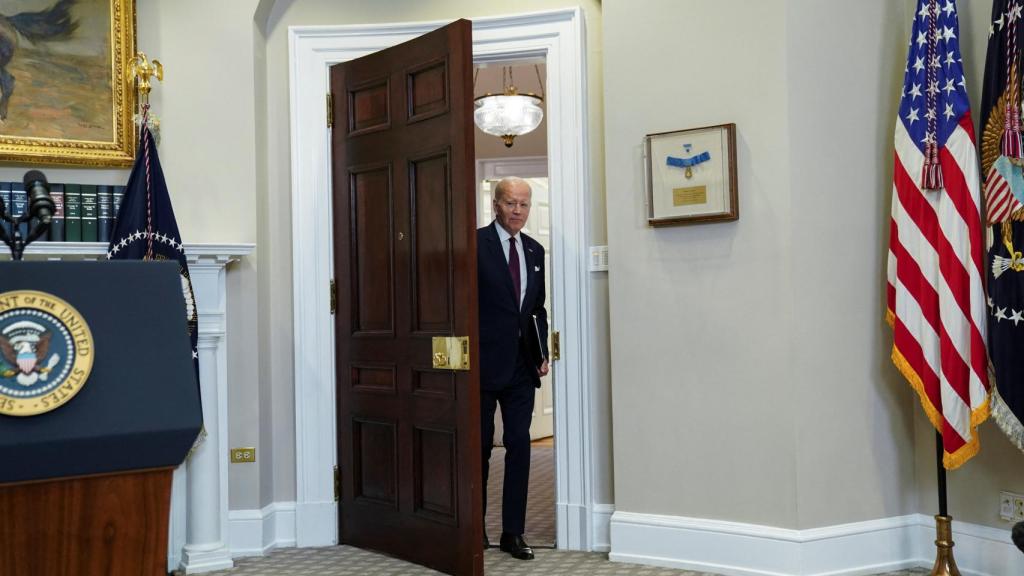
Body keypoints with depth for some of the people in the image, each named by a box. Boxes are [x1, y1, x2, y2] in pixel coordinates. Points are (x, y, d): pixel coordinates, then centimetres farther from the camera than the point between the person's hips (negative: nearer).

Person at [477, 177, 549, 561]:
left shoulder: (535, 251, 11)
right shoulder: (476, 243, -8)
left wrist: (542, 352, 8)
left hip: (522, 364, 5)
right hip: (485, 361, -5)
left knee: (519, 444, 4)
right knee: (480, 446, 6)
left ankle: (513, 532, 12)